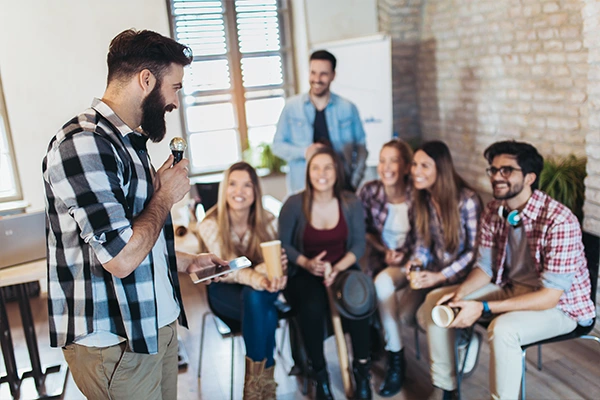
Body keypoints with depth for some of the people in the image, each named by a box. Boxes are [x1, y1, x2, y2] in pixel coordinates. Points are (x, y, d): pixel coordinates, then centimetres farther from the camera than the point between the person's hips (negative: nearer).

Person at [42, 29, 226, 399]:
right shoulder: (84, 144, -20)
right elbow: (121, 258, -27)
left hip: (159, 324, 9)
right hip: (114, 342, -9)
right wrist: (165, 196, -13)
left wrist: (185, 262, 14)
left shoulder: (128, 143, 13)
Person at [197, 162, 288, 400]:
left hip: (262, 290, 2)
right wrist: (254, 276, -47)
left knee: (255, 299, -36)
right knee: (260, 306, -35)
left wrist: (277, 277, -40)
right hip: (226, 292, -2)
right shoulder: (210, 225, -15)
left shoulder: (268, 221, -9)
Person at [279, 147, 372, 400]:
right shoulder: (294, 204, -8)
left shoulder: (351, 203, -1)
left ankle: (362, 368, -6)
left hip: (343, 268, 2)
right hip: (305, 273, -1)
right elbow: (282, 244, -3)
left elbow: (358, 244, -2)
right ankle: (320, 374, -8)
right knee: (312, 308, -33)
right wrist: (307, 263, -20)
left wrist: (338, 268, -19)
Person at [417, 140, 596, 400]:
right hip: (510, 289, 7)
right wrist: (459, 293, -18)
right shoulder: (493, 212, -6)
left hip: (560, 305, -7)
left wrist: (482, 308, -32)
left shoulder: (559, 221, -27)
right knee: (435, 301, -3)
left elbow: (550, 296, -27)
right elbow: (486, 266, 3)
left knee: (502, 329, -37)